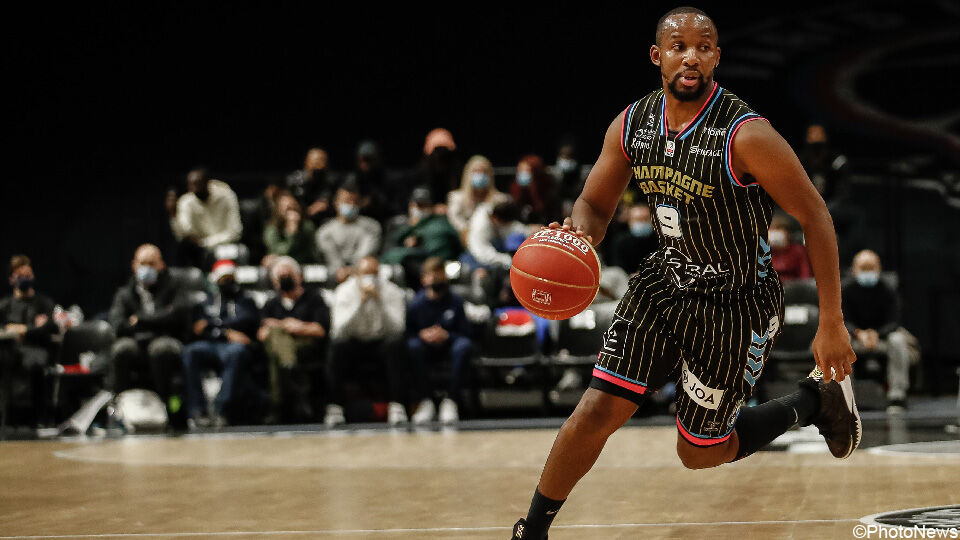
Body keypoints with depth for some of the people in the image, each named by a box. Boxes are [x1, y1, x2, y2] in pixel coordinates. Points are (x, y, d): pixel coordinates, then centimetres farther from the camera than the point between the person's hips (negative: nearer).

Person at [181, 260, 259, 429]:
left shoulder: (245, 301, 23)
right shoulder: (205, 304, 27)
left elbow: (249, 322, 2)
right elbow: (198, 331, 11)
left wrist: (211, 324, -1)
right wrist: (226, 333, -5)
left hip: (234, 346, -2)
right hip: (210, 346, 2)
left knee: (236, 351, -39)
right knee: (190, 352, -32)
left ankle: (219, 410, -45)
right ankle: (197, 411, -39)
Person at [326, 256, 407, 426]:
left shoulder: (392, 292, -5)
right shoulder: (344, 291, -5)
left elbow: (396, 328, -19)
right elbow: (340, 330, -19)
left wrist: (379, 301, -28)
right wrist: (361, 302, -27)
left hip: (381, 344, 0)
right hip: (354, 344, 0)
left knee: (395, 343, -32)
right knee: (338, 345, -31)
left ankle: (397, 407, -35)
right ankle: (335, 409, -31)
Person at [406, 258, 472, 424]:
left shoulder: (455, 301, -3)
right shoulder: (415, 304, -5)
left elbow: (465, 334, -4)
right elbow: (407, 334, -3)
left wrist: (446, 336, -23)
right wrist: (421, 335, -24)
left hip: (449, 349, 0)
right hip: (426, 351, 0)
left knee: (464, 346, -32)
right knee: (413, 346, -34)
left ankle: (450, 401, -29)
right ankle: (426, 402, -28)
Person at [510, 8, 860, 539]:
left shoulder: (746, 134, -25)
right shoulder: (631, 124, -7)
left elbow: (814, 216, -18)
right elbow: (594, 206, 6)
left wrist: (831, 325, -18)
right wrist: (578, 231, -21)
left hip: (737, 302, -4)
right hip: (665, 282, 4)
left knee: (699, 452, 8)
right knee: (597, 410, -9)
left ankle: (816, 399, 30)